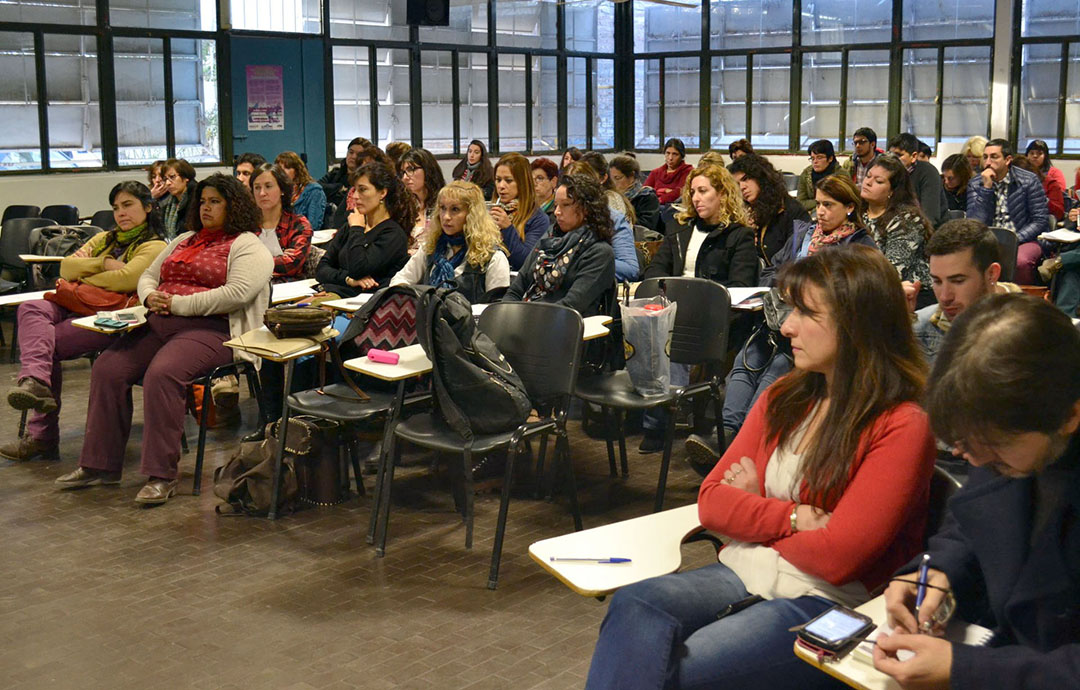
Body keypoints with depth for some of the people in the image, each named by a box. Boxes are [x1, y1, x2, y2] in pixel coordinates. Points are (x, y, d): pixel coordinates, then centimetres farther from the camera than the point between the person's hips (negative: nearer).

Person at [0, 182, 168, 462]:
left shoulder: (154, 247, 4)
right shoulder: (104, 239, 28)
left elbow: (127, 279, -15)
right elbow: (66, 267, 14)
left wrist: (84, 276, -1)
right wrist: (104, 264, 0)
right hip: (75, 307, 7)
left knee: (46, 342, -24)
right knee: (31, 308, -24)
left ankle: (42, 434, -20)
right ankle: (35, 381, -42)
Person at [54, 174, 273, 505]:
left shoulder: (248, 247, 0)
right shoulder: (184, 240, 27)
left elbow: (237, 293, -16)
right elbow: (148, 275, 29)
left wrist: (178, 304, -14)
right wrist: (151, 297, 3)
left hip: (210, 329, -8)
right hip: (160, 324, 8)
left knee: (162, 374, -33)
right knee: (107, 368, -11)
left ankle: (162, 474, -26)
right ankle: (100, 464, -3)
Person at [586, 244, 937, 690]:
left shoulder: (901, 427, -9)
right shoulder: (784, 398, 13)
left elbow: (836, 557, -14)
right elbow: (712, 501, 9)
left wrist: (756, 510, 2)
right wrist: (797, 518, -7)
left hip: (824, 602, -6)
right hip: (743, 574, 6)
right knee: (633, 606, -27)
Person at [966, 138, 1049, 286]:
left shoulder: (1029, 181, 2)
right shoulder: (975, 184, 7)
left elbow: (1041, 221, -1)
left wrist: (1015, 239, -15)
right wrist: (986, 188, -10)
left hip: (1022, 240, -1)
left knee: (1020, 261, -36)